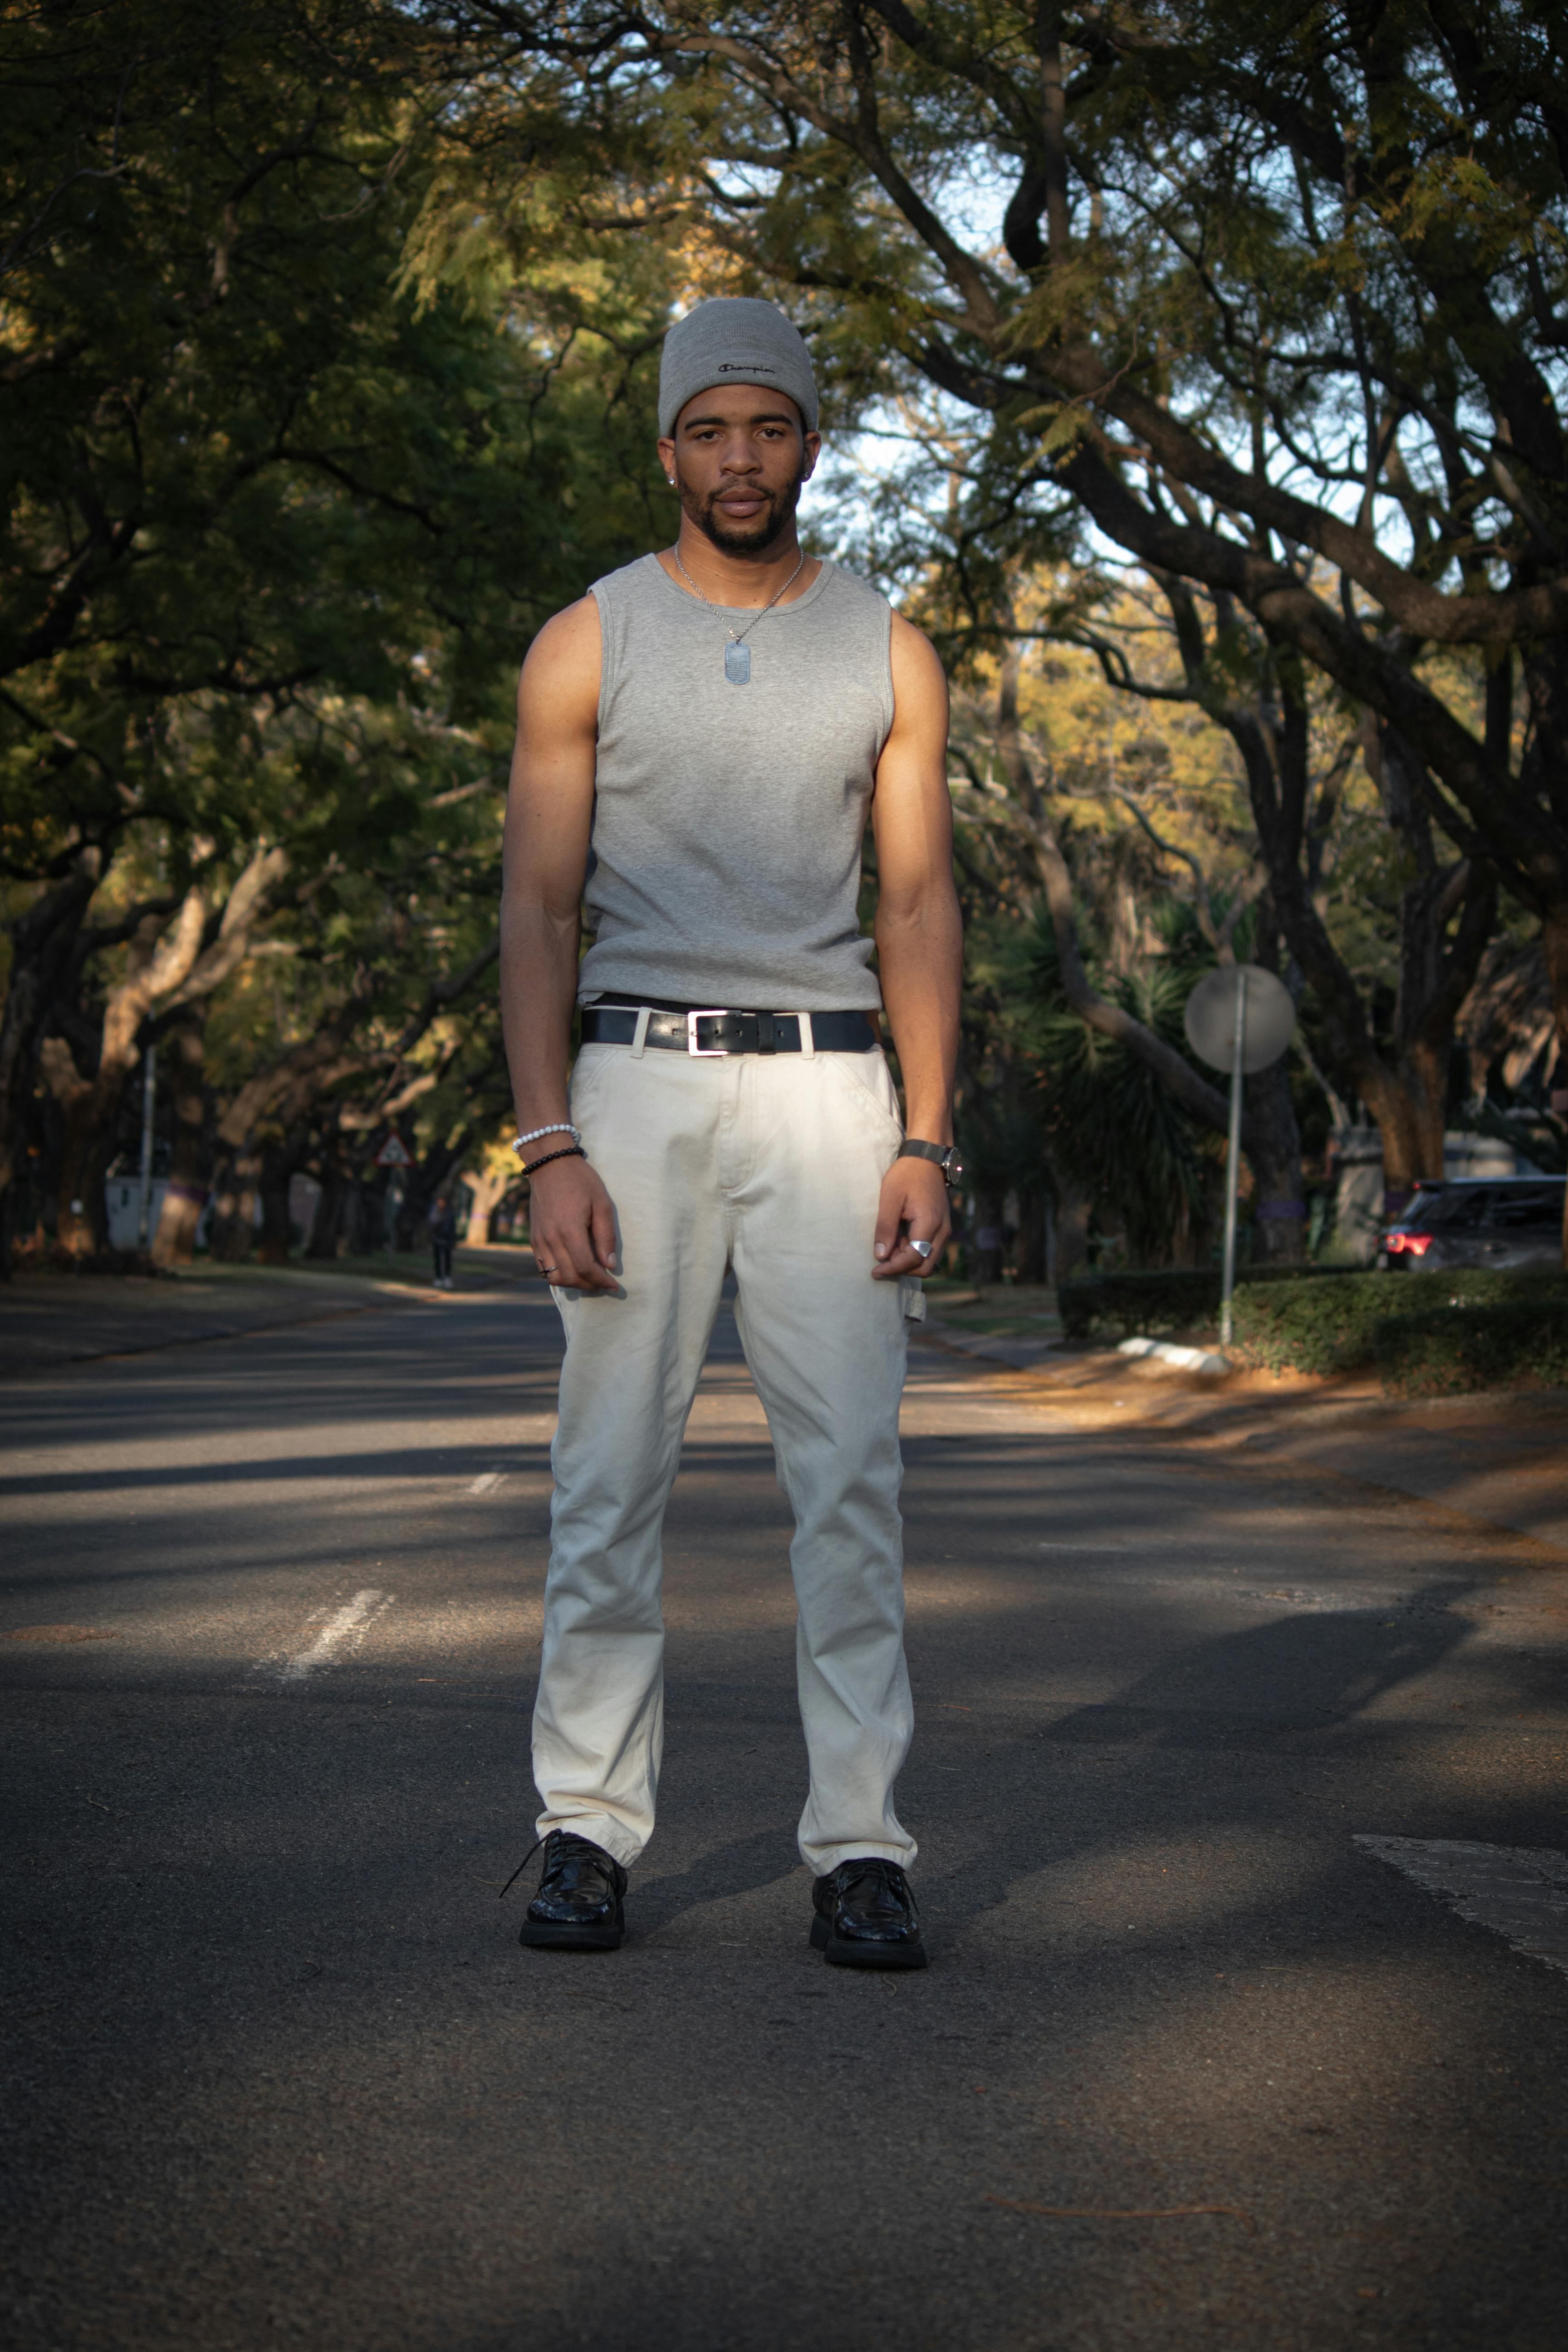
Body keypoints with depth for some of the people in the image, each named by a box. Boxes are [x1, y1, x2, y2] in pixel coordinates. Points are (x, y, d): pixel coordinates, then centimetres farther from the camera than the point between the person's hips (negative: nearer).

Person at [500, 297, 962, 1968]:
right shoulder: (589, 644, 6)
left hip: (824, 1084, 1)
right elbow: (539, 908, 2)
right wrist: (551, 1150, -8)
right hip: (636, 1078, 0)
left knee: (849, 1473, -5)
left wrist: (925, 1142, -2)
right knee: (611, 1471, -1)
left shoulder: (885, 653, 10)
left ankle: (860, 1847, -1)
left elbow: (918, 906, 9)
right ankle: (588, 1828, 7)